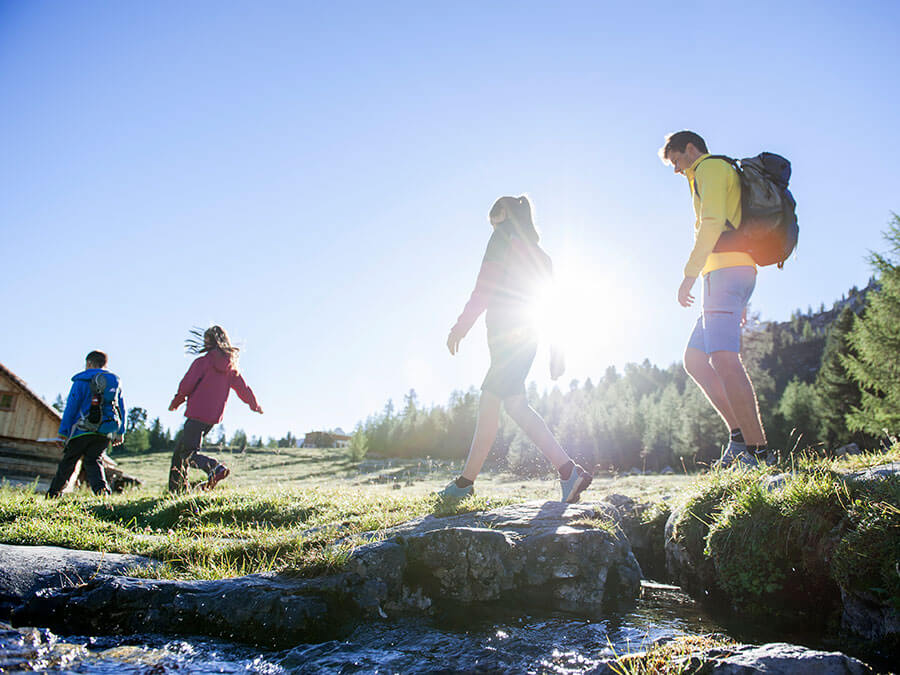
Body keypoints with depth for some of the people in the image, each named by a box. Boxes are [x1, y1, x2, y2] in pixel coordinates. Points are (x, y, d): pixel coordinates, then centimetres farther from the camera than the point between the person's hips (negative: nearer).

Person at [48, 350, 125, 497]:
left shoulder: (81, 381, 0)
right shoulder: (116, 382, 13)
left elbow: (71, 408, -3)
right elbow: (122, 410, 15)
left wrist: (63, 433, 0)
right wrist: (120, 432, 21)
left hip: (83, 430, -3)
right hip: (105, 433, 3)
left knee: (68, 462, 10)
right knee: (93, 460, 5)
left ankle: (53, 493, 23)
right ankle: (101, 488, -21)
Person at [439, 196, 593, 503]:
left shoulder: (504, 236, 2)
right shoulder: (539, 254, 23)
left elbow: (484, 287, -10)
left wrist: (460, 327, -11)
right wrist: (556, 353, 18)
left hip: (507, 334, -9)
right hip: (527, 336, 9)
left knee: (515, 404, -12)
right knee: (487, 404, 11)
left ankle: (569, 471, -21)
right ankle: (466, 481, 16)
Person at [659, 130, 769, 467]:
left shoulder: (711, 167, 3)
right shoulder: (729, 176, 33)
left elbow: (712, 223, -14)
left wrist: (689, 274, -17)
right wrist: (739, 300, 27)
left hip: (726, 269, -10)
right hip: (739, 272, 11)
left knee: (723, 359, -20)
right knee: (695, 359, 8)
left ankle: (757, 450, -22)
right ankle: (740, 432, 1)